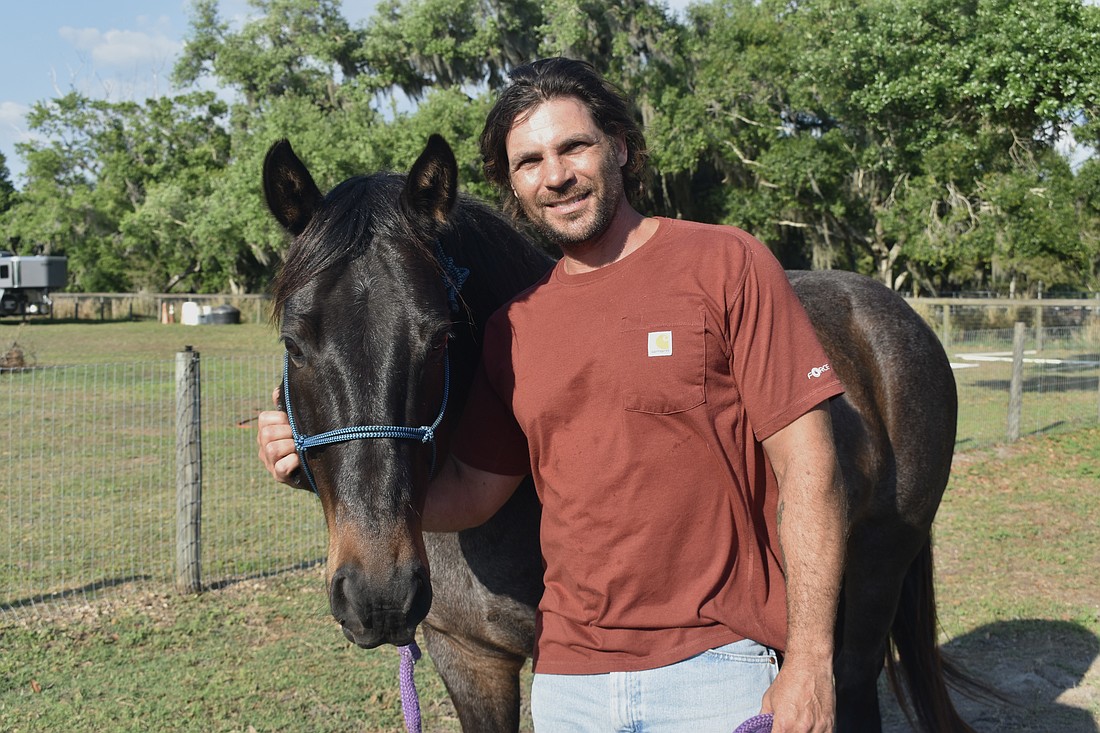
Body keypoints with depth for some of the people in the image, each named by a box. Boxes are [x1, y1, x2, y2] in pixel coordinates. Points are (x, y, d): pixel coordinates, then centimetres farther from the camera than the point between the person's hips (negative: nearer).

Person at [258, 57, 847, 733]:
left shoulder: (725, 265, -7)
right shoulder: (515, 327, 7)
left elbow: (808, 468, -9)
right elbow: (472, 494, 11)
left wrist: (809, 664, -14)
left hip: (717, 670, -4)